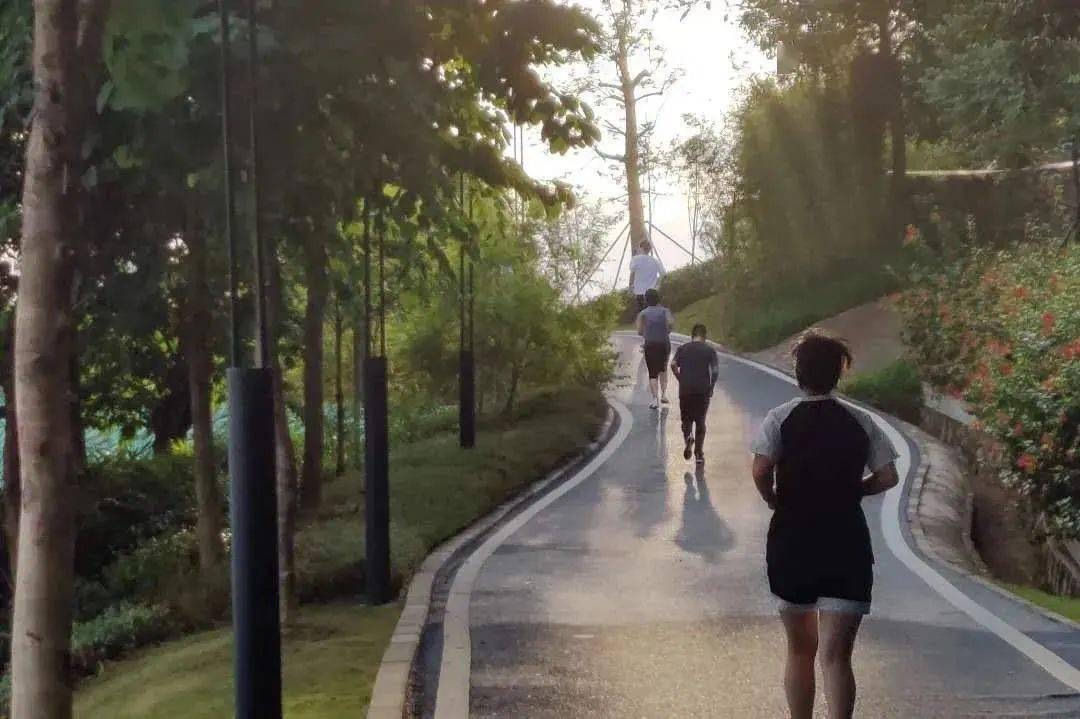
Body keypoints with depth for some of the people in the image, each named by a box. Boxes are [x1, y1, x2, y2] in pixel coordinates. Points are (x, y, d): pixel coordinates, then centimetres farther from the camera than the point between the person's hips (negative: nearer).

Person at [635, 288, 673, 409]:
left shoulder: (643, 313, 3)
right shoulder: (664, 311, 5)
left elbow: (640, 331, -6)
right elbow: (671, 322, -15)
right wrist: (667, 332, 3)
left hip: (650, 345, -1)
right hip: (664, 344, 1)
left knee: (653, 373, 1)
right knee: (663, 369, 24)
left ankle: (655, 399, -14)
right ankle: (663, 394, 13)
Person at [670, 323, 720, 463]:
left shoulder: (682, 349, 6)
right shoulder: (709, 350, 3)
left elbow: (673, 364, -9)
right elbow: (715, 370, -8)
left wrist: (681, 380, 2)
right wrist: (711, 387, 3)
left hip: (685, 390, 0)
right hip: (703, 391, 0)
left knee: (686, 419, 14)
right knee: (700, 421, 11)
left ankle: (688, 437, -17)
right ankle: (699, 453, 7)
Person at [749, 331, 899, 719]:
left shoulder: (780, 418, -4)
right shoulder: (861, 423, 2)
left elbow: (761, 471, -16)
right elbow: (887, 477, 0)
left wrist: (773, 499, 3)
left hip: (791, 542, 0)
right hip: (847, 546, 0)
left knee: (800, 648, 18)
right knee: (836, 655, -5)